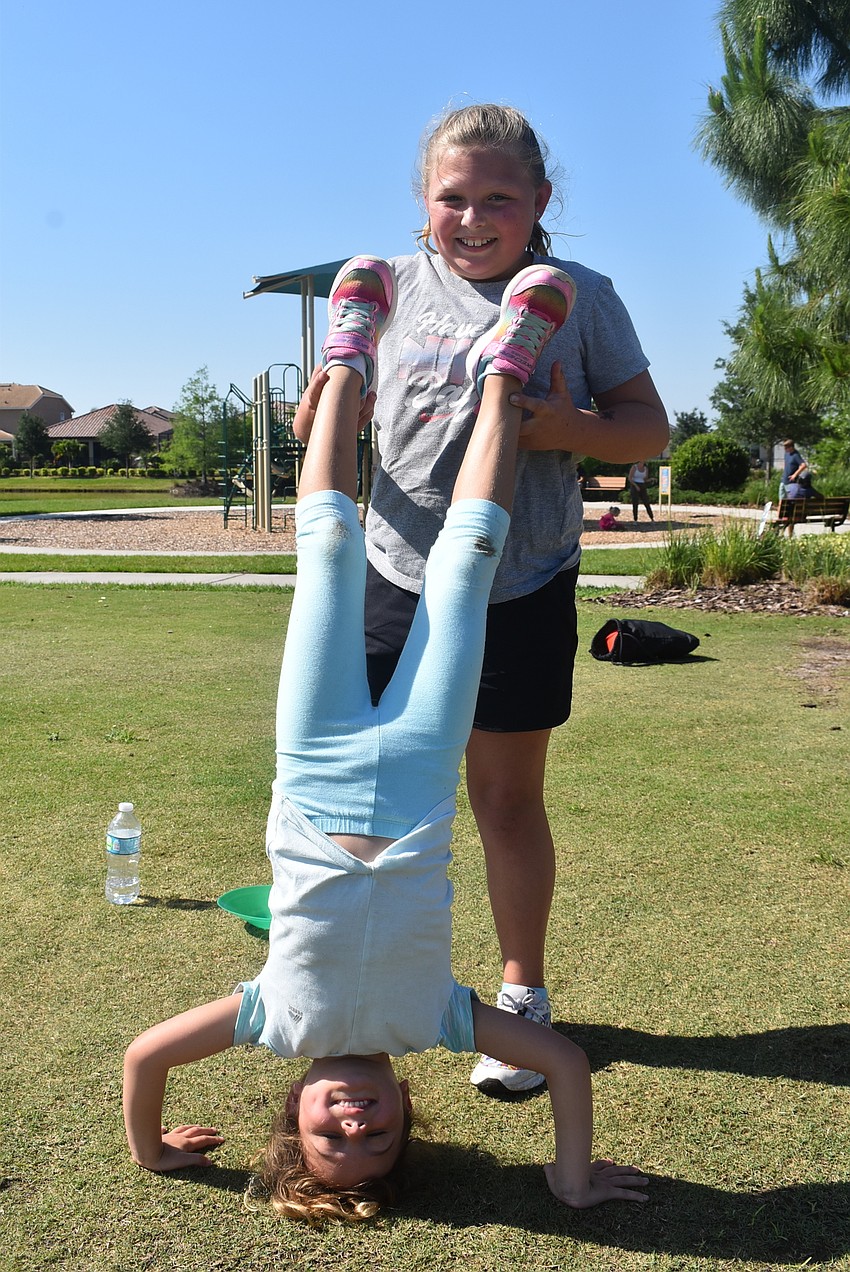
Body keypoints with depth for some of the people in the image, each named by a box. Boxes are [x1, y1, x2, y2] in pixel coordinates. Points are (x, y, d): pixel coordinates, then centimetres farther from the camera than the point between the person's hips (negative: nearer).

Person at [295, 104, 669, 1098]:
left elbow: (649, 429, 2)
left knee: (508, 797, 8)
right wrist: (325, 396, -16)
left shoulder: (580, 297, -1)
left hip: (522, 587, -2)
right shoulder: (393, 288, 3)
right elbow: (321, 429, 9)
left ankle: (522, 994, 28)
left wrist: (570, 429, -19)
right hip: (397, 576, 2)